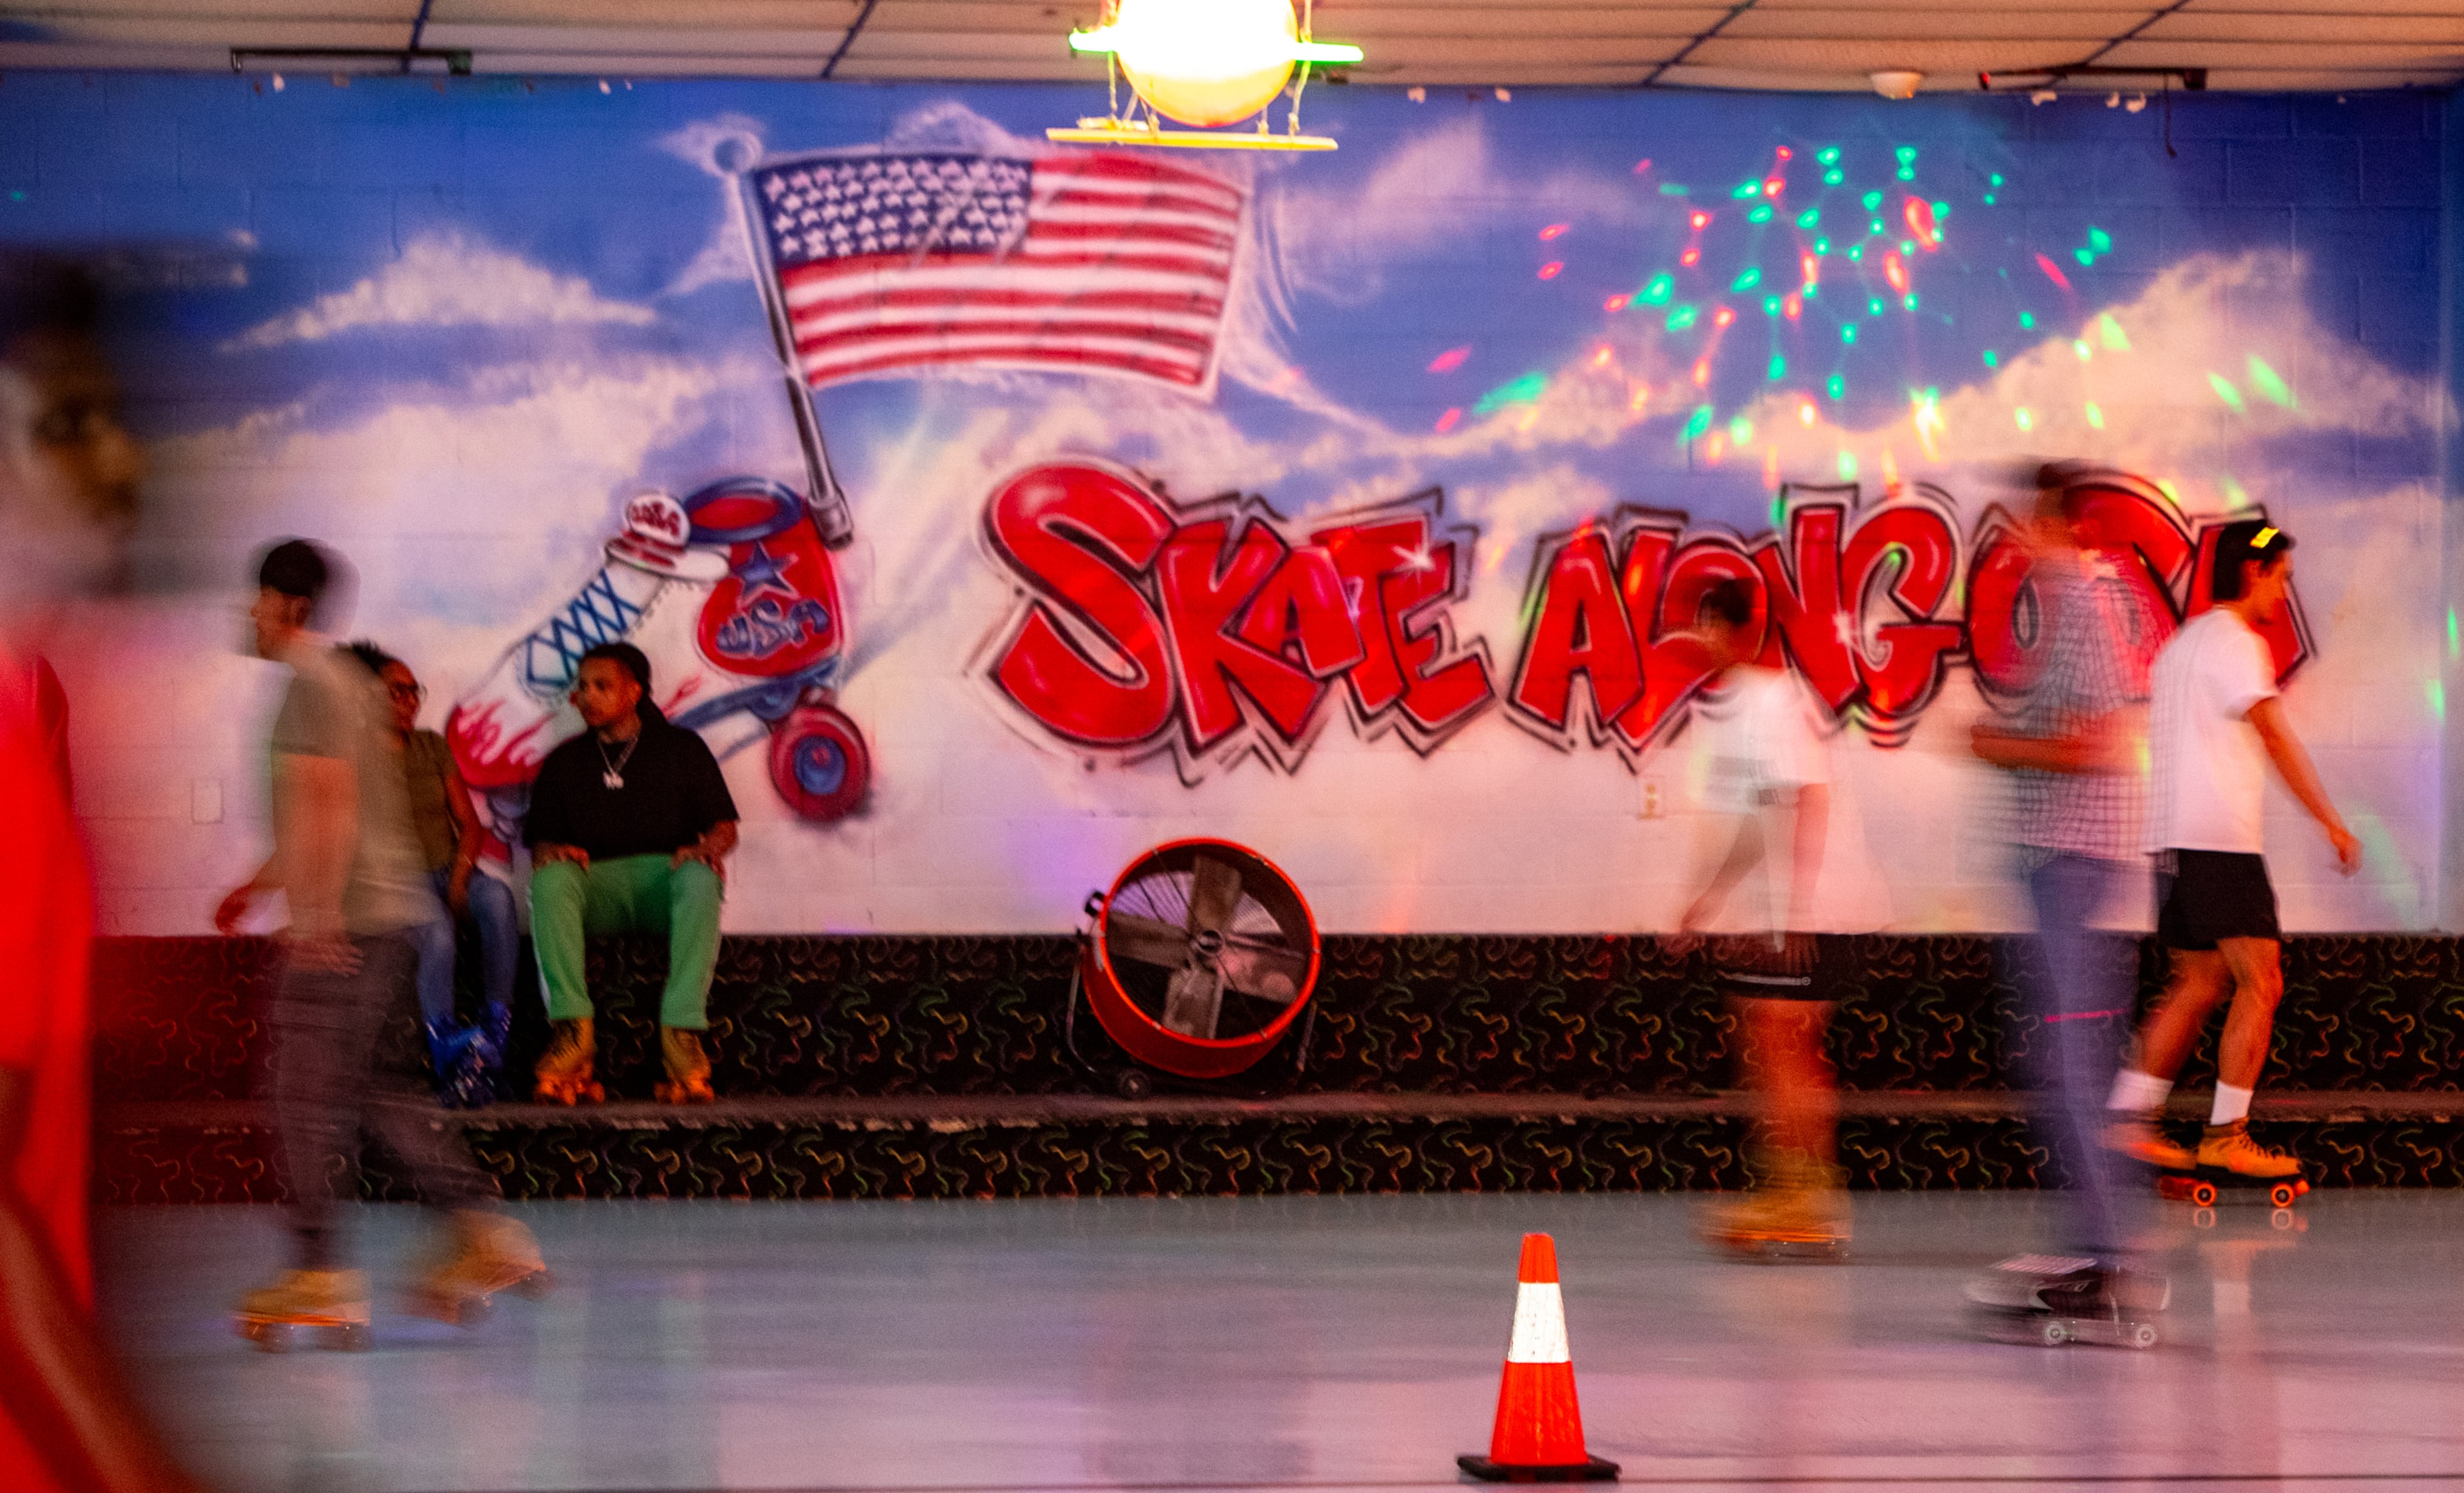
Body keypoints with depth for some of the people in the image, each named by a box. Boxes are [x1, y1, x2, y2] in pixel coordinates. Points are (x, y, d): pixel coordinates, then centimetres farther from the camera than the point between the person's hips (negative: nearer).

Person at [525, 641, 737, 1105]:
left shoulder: (681, 748, 17)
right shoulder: (564, 762, 22)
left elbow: (724, 826, 11)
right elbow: (540, 838, 15)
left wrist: (707, 847, -13)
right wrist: (551, 852, -10)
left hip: (665, 879, -1)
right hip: (596, 884, 1)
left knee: (699, 879, -37)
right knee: (549, 880, -34)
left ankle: (682, 1031, -46)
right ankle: (572, 1029, -42)